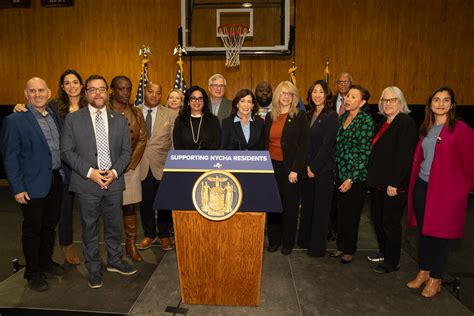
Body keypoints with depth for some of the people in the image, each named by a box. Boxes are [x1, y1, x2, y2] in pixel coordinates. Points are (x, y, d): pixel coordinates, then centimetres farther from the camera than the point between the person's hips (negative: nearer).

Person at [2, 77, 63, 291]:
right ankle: (33, 272, 25)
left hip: (56, 180, 6)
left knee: (50, 224, 18)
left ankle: (46, 261, 38)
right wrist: (17, 188, -14)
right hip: (33, 184, -5)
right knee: (32, 229, 9)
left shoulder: (54, 115, 6)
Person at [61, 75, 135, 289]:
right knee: (90, 228, 9)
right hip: (86, 183, -2)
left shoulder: (119, 120, 8)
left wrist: (115, 171, -9)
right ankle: (93, 269, 26)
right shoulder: (73, 119, 0)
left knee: (114, 225, 14)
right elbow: (67, 152, -3)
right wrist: (89, 172, -14)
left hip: (114, 182, 2)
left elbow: (126, 150, 6)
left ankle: (114, 261, 34)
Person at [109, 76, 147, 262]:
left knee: (130, 208, 6)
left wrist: (129, 164, -4)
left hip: (130, 167, 3)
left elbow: (142, 140, 5)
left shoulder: (136, 113, 9)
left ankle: (131, 245, 18)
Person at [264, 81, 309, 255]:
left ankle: (288, 243, 23)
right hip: (272, 166, 4)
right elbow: (265, 143, 12)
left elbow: (303, 145, -8)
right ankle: (274, 240, 24)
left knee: (290, 206, 7)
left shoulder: (300, 116, -3)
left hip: (290, 168, -4)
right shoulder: (270, 116, 10)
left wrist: (295, 170, -13)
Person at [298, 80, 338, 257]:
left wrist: (314, 168, -12)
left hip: (324, 169, -6)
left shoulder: (331, 116, -8)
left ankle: (318, 247, 16)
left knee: (321, 207, 3)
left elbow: (327, 144, -13)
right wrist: (305, 165, 1)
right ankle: (305, 239, 29)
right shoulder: (309, 115, 11)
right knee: (307, 204, 13)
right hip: (307, 168, 6)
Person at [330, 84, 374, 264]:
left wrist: (351, 178, -17)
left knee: (352, 214, 7)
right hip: (339, 172, 6)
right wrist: (335, 172, 9)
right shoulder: (343, 118, 8)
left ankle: (350, 250, 24)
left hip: (355, 176, -6)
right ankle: (341, 245, 31)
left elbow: (364, 152, -14)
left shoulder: (366, 120, -11)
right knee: (341, 211, 15)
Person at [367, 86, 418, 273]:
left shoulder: (406, 123, -14)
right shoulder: (383, 123, 12)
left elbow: (404, 157, -20)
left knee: (390, 222, 4)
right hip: (378, 181, 8)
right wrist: (372, 177, 10)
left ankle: (392, 262, 21)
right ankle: (384, 252, 36)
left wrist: (394, 184, -21)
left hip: (394, 185, -8)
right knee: (377, 218, 16)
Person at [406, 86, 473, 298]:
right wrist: (414, 182, 8)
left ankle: (435, 279, 23)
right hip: (421, 187, 6)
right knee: (423, 231, 14)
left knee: (439, 234, 6)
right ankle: (423, 272, 30)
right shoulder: (426, 128, 10)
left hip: (445, 190, -5)